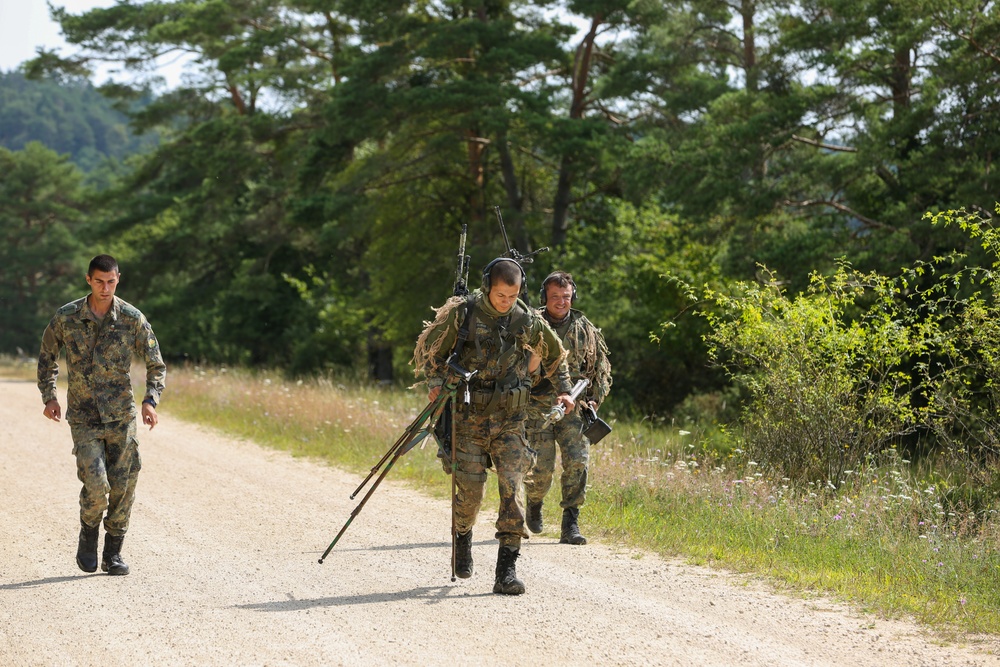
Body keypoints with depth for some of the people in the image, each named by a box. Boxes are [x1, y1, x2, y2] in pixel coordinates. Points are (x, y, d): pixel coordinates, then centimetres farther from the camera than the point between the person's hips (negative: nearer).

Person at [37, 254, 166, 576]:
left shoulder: (132, 319, -4)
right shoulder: (66, 317, -4)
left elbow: (156, 365, 3)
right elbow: (47, 355, 14)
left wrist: (151, 400, -13)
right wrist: (49, 396, 5)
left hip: (121, 416, 1)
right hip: (83, 417, -1)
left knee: (123, 486, 1)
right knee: (96, 484, -14)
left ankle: (113, 553, 16)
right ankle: (88, 535, 14)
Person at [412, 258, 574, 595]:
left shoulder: (527, 321, 0)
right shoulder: (461, 314, -7)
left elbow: (555, 354, 19)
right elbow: (429, 346, 6)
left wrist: (563, 390, 12)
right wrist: (435, 381, -8)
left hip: (510, 421, 1)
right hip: (469, 419, -1)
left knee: (512, 489, -11)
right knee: (470, 489, -1)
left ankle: (507, 570, -10)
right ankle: (463, 537, 33)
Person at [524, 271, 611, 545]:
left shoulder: (585, 329, 8)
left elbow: (601, 368, 16)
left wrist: (595, 399, 5)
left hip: (573, 407, 2)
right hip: (538, 407, -2)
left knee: (577, 462, -13)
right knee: (542, 468, -6)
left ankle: (570, 524, -7)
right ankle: (534, 504, 28)